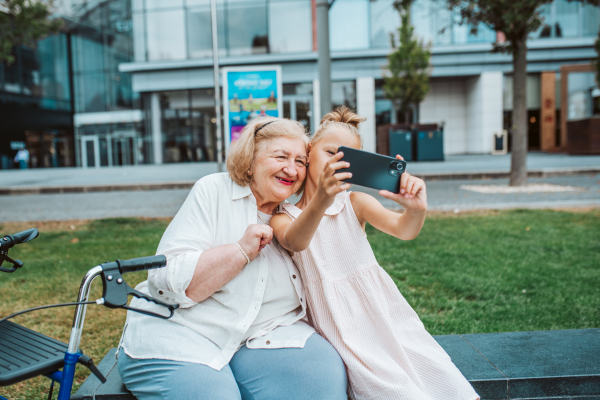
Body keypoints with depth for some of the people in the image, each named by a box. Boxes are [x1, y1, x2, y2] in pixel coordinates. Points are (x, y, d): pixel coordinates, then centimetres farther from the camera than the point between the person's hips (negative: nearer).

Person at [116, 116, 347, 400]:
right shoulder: (214, 191, -6)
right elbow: (167, 281, -15)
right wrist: (243, 250, -22)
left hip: (260, 334, 4)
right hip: (179, 330, -3)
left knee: (328, 374, -20)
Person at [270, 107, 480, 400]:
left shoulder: (355, 203, 3)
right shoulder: (283, 217, -2)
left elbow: (404, 231, -13)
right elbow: (295, 242, -27)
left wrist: (417, 211, -38)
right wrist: (320, 202, -47)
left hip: (386, 312, 3)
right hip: (345, 329, -3)